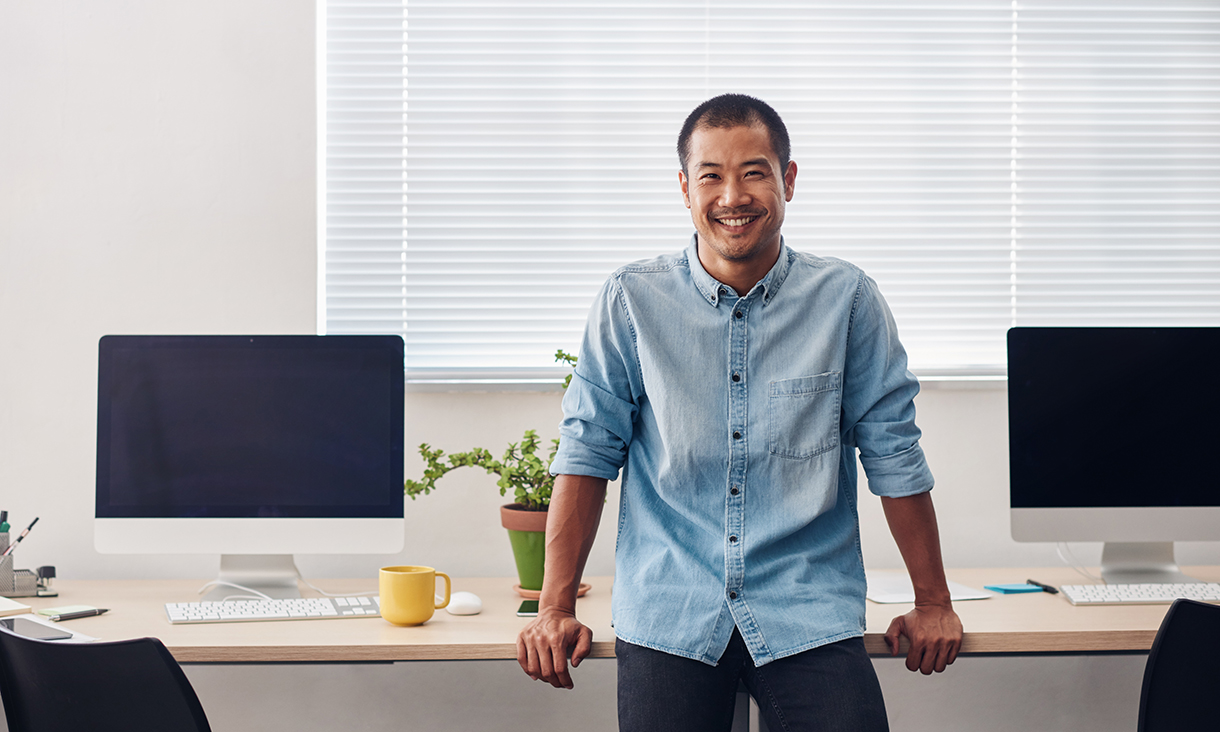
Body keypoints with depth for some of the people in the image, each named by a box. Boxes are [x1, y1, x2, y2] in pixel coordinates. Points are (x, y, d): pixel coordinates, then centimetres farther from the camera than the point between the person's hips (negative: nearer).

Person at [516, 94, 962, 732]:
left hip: (809, 614, 0)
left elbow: (893, 455, 6)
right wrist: (555, 609, -1)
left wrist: (933, 602, 10)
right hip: (667, 618, 0)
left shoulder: (847, 301, 1)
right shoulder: (631, 303, 1)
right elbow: (587, 452, 3)